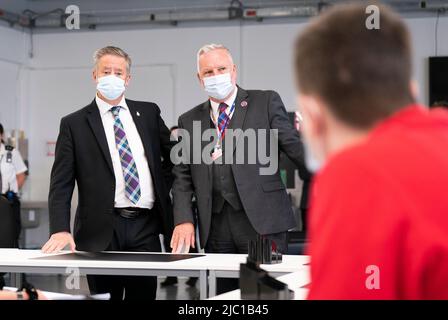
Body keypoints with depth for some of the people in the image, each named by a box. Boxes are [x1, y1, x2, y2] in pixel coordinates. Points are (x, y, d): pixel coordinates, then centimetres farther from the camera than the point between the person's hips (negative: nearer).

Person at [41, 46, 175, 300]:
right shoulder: (74, 124, 2)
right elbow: (61, 184, -3)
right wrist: (60, 230, -14)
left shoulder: (149, 113, 10)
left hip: (146, 226, 3)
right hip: (101, 232, -2)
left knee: (144, 294, 5)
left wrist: (163, 186, 8)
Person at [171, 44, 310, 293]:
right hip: (215, 228, 3)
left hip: (262, 220, -3)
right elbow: (182, 177, 13)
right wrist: (184, 220, 0)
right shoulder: (190, 121, 15)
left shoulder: (266, 102, 7)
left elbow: (295, 146, 1)